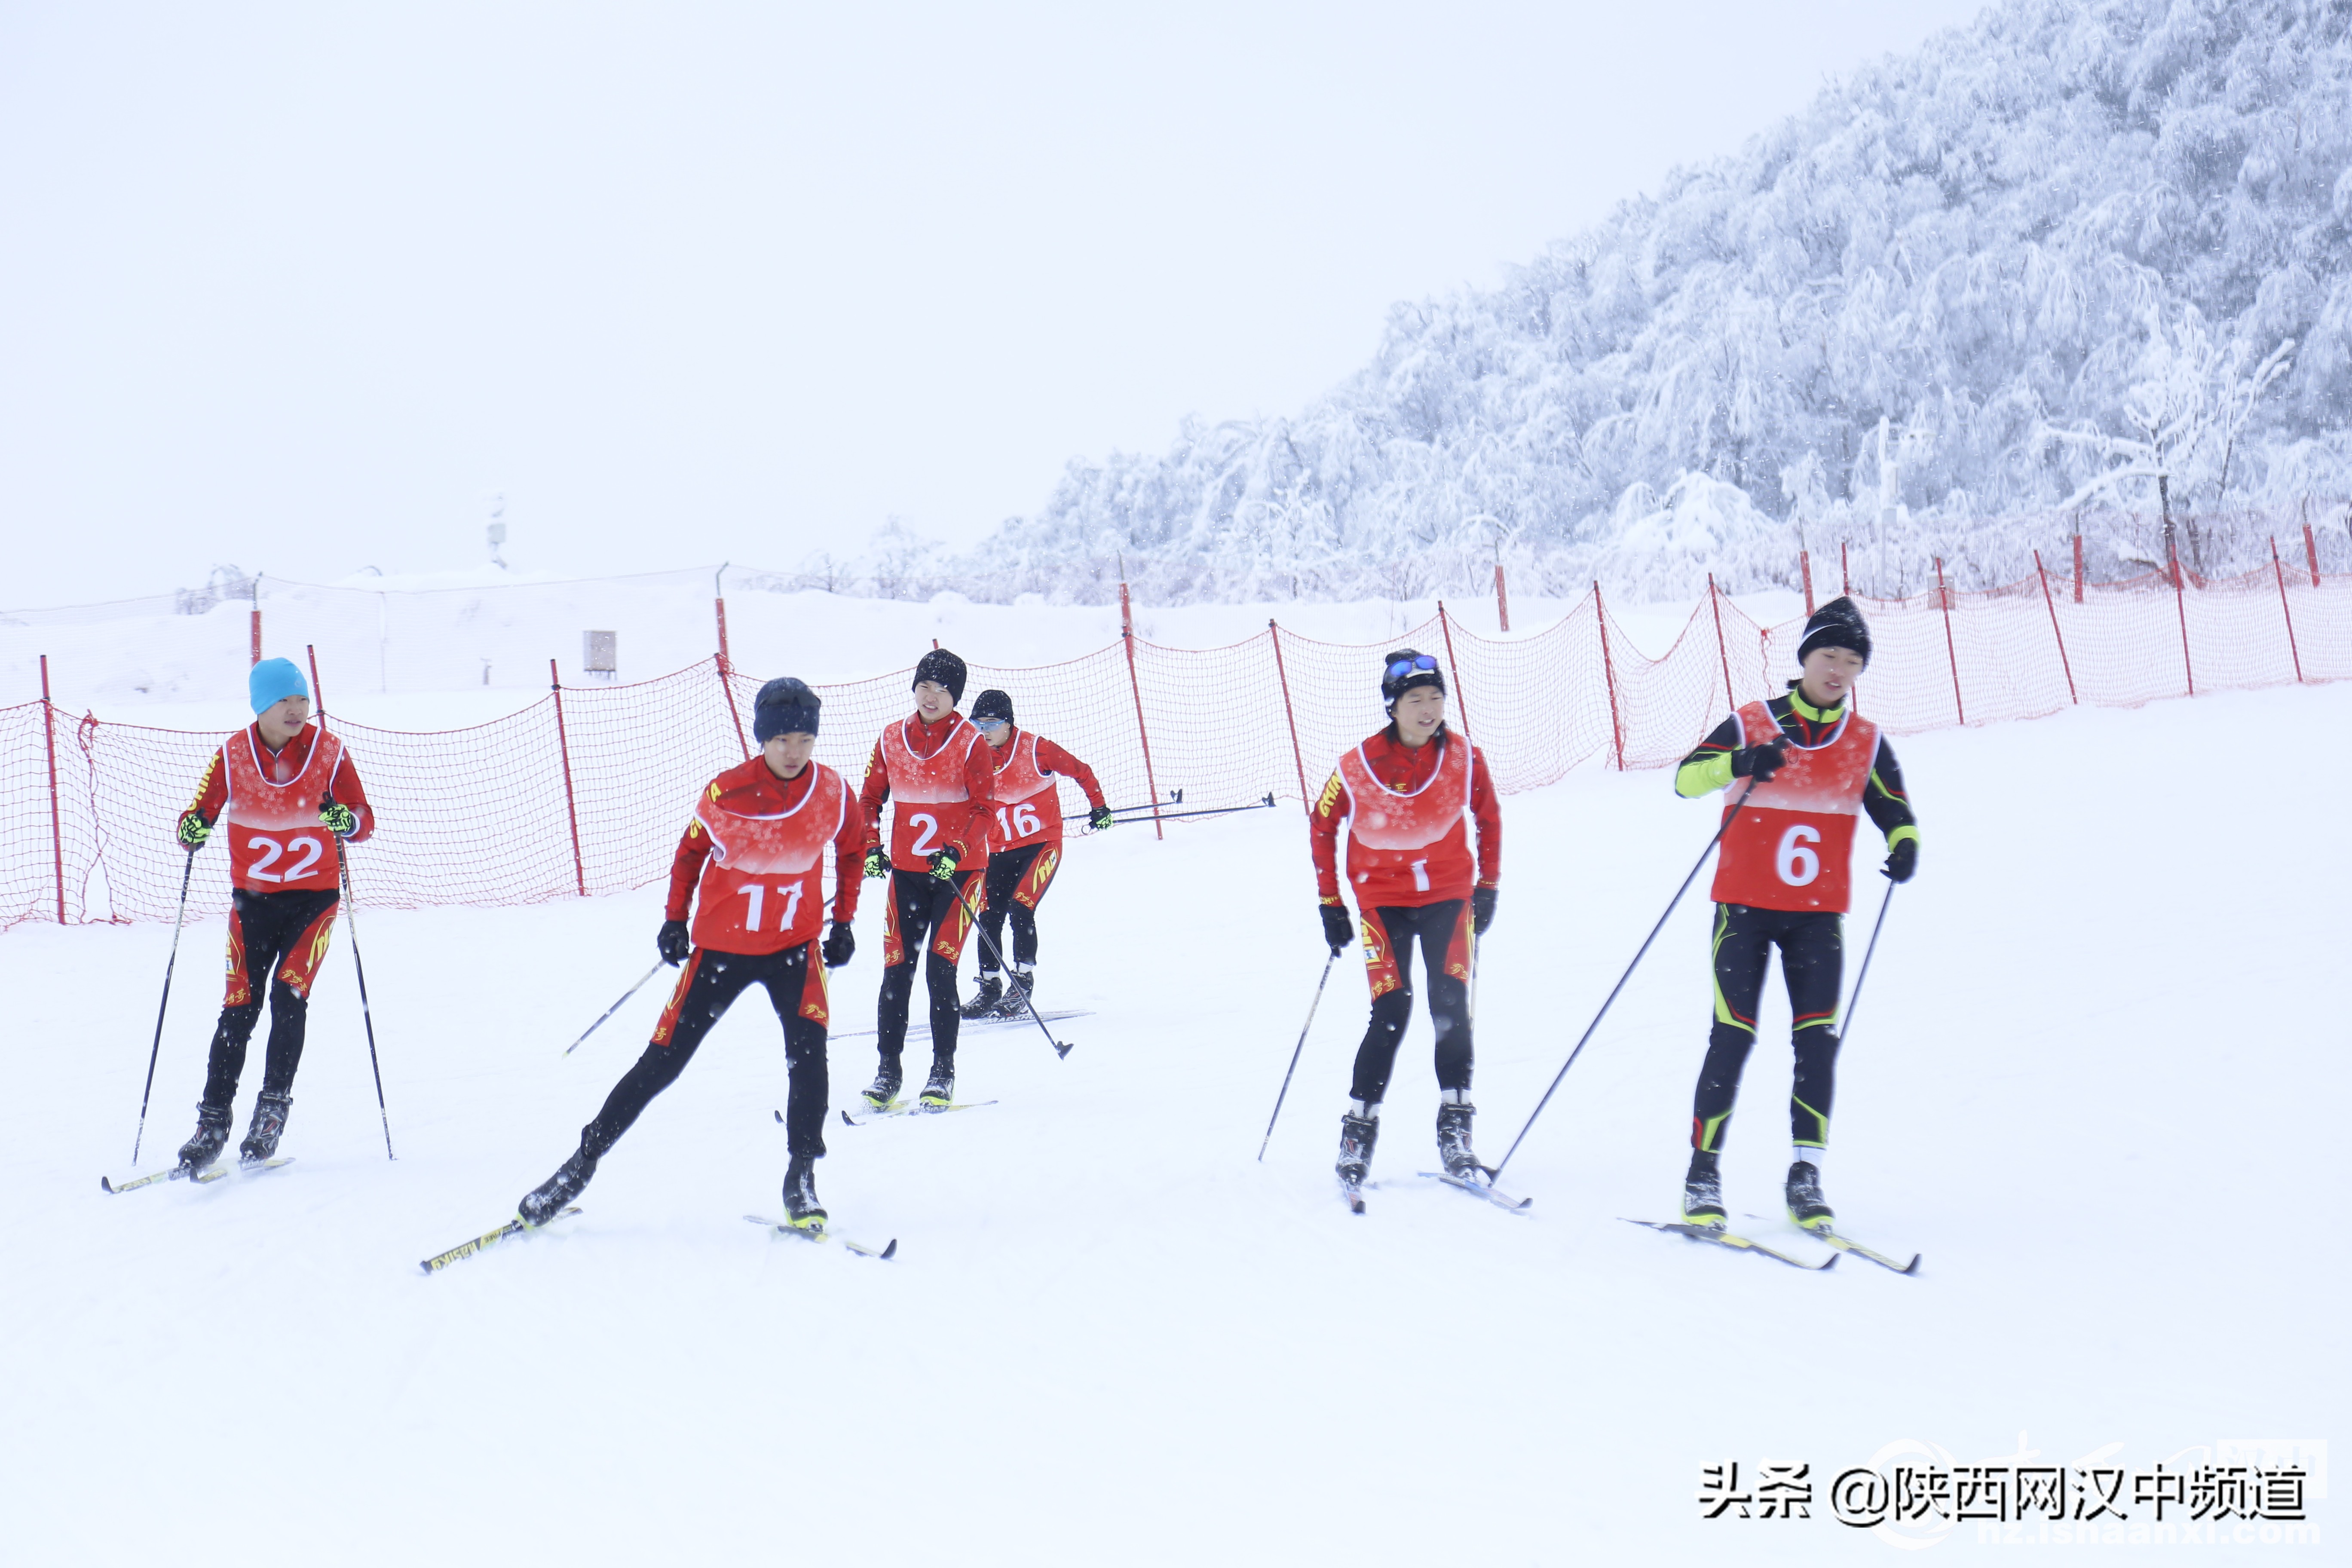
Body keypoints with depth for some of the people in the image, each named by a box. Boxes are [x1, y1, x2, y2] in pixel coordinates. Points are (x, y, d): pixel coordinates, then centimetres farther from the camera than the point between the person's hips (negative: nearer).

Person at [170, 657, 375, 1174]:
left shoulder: (328, 750, -5)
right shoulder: (233, 755, -3)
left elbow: (365, 822, -3)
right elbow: (201, 814, 1)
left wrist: (343, 820, -25)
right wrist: (192, 831, -22)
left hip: (314, 895, -1)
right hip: (253, 897, 1)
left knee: (289, 993, -16)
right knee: (240, 1008, -4)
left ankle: (273, 1110, -6)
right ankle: (213, 1123, 2)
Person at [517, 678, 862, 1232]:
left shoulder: (833, 793, -10)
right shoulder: (726, 793, -16)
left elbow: (851, 851, 10)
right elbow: (692, 850, 2)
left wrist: (844, 922, 10)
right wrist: (675, 919, 1)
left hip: (795, 946, 1)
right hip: (721, 946, -1)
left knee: (808, 1047, -22)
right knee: (663, 1062, 1)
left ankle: (801, 1176, -10)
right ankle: (584, 1160, 17)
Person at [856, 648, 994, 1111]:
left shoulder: (970, 743, -6)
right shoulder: (892, 740, 4)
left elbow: (986, 808, -8)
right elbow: (870, 798, 13)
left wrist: (956, 853, -20)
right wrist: (871, 848, -1)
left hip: (958, 870, -3)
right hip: (907, 870, 3)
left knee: (940, 968, -9)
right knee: (897, 969, 0)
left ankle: (943, 1074, 1)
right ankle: (888, 1072, 9)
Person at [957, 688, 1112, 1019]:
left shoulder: (1034, 748, -13)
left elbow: (1080, 771, -1)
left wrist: (1098, 807, 3)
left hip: (1042, 844, -5)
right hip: (1000, 851, 5)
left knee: (1021, 908, -19)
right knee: (989, 917, -1)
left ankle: (1023, 983, -10)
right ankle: (989, 988, 12)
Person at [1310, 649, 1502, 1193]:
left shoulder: (1464, 757, -8)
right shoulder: (1358, 767, -13)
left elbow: (1489, 817, 9)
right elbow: (1322, 826, 1)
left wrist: (1489, 886, 6)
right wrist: (1330, 903, 2)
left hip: (1449, 893, 2)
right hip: (1382, 897, -2)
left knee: (1451, 1007, -9)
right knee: (1392, 1012, -10)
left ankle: (1455, 1126, -1)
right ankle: (1359, 1128, 1)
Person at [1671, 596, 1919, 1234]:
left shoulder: (1868, 744, 7)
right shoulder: (1750, 725, -1)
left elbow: (1895, 811, 11)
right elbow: (1686, 779, -9)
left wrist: (1905, 845, -13)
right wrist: (1739, 764, -29)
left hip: (1818, 916, 3)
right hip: (1745, 907, -2)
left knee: (1818, 1040, -5)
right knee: (1733, 1037, -7)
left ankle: (1806, 1175, 2)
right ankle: (1703, 1171, 0)